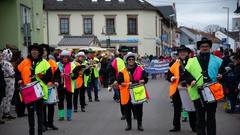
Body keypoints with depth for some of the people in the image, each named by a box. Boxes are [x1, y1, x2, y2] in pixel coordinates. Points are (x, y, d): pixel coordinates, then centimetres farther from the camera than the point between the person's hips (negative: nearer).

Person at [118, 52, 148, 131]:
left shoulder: (140, 69, 4)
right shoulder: (123, 71, 4)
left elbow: (145, 79, 1)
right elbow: (120, 81, -4)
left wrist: (141, 81, -19)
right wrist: (127, 84, -18)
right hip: (127, 94, 0)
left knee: (139, 109, 4)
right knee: (127, 110, 5)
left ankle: (139, 125, 17)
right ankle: (128, 124, 19)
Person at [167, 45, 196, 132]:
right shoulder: (174, 63, 10)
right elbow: (169, 73, 10)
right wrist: (171, 78, -10)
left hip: (189, 88, -2)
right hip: (177, 89, 2)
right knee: (177, 109, 10)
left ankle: (194, 126, 16)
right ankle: (176, 126, 20)